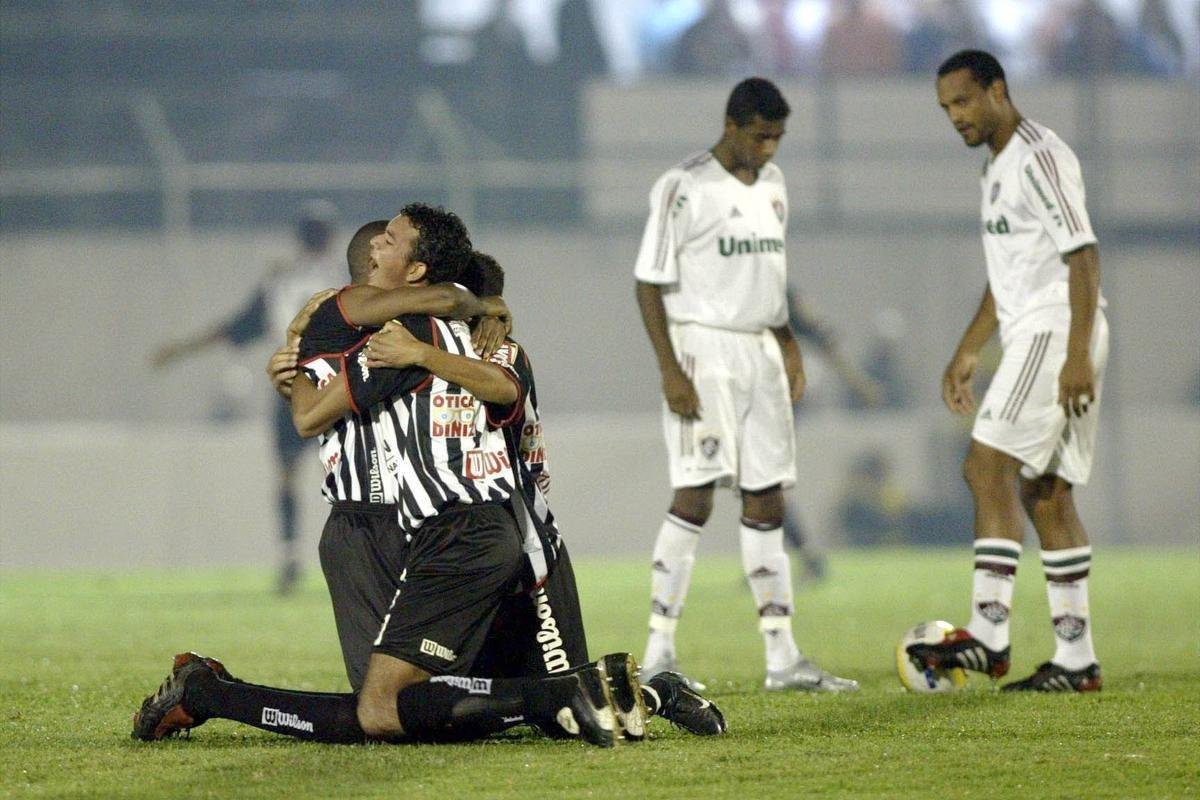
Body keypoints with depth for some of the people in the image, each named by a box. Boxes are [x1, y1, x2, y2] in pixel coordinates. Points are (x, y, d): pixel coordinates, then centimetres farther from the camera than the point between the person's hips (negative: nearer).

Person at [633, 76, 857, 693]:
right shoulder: (684, 188, -10)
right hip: (703, 347, -7)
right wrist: (671, 371, -18)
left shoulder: (772, 185, 13)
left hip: (760, 350, 7)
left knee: (767, 500, 7)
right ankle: (658, 654, -10)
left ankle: (782, 658, 9)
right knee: (695, 496, -13)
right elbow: (649, 283, -11)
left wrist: (787, 344, 17)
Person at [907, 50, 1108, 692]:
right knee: (1046, 494, 6)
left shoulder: (1040, 157, -11)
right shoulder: (998, 169, 20)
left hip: (1058, 333, -10)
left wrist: (1077, 354, -24)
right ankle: (1076, 659, 5)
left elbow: (1082, 256, -18)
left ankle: (988, 634, -21)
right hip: (1030, 335, 10)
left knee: (987, 466, -16)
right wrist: (967, 353, 25)